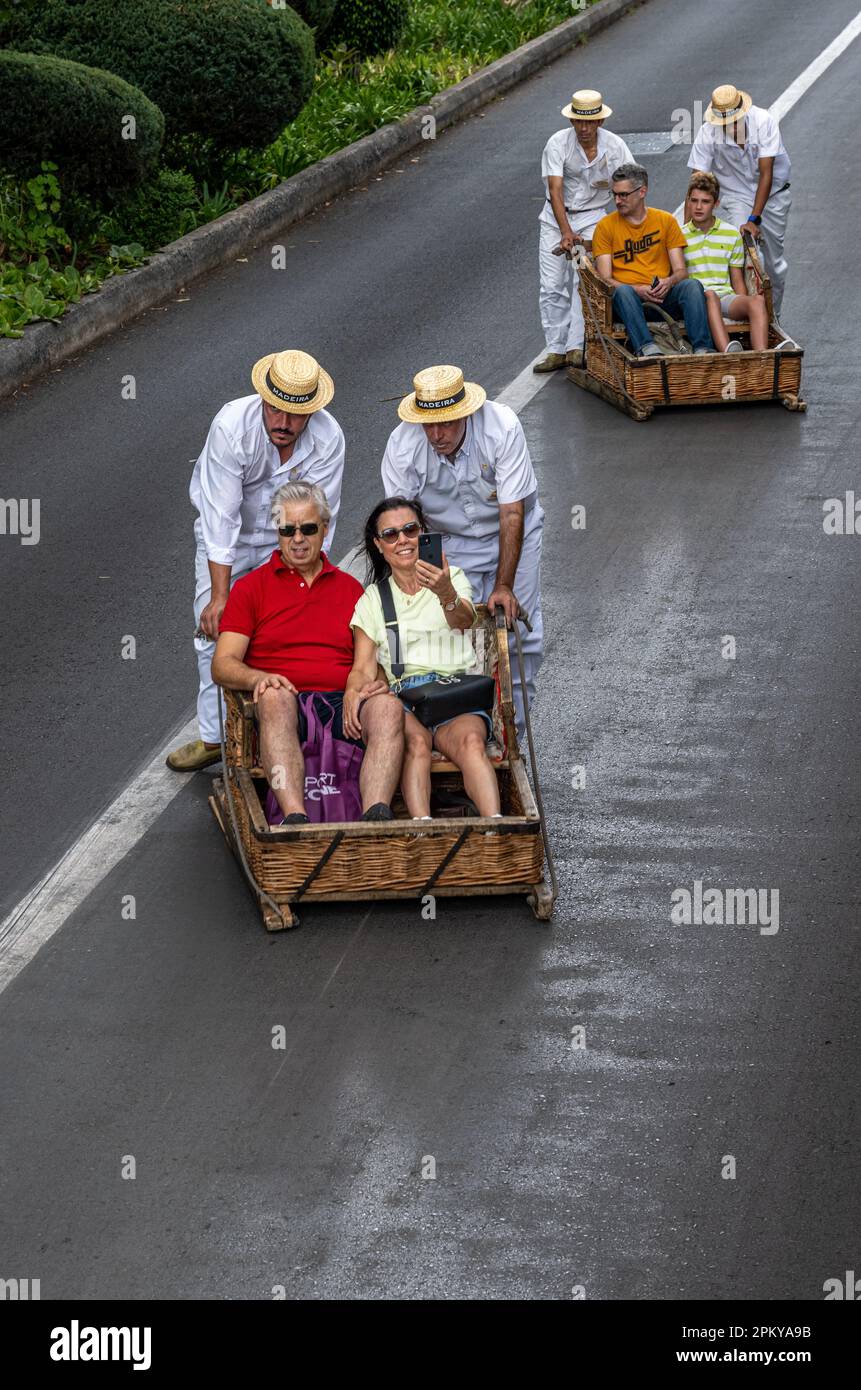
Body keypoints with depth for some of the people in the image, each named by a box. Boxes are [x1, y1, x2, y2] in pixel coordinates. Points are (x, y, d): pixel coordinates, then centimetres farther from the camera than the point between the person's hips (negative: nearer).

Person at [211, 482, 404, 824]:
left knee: (388, 706, -31)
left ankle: (375, 817, -52)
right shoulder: (251, 587, 15)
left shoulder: (350, 588, 25)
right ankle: (295, 818, -54)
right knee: (274, 698, -38)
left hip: (345, 706, 2)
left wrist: (377, 680, -6)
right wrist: (259, 679, -17)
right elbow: (223, 664, 5)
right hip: (287, 705, -2)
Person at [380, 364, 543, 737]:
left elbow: (512, 513, -29)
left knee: (516, 627, -5)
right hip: (449, 541, 1)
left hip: (510, 533, 0)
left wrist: (503, 586, -32)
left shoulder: (502, 428, -31)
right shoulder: (402, 445, -26)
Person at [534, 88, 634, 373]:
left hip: (592, 217, 0)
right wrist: (566, 233, -33)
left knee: (583, 282, -14)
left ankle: (575, 348, -16)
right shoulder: (558, 143, -15)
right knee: (552, 287, -4)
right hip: (556, 218, 0)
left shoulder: (614, 145, -10)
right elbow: (555, 191, -22)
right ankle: (556, 351, 0)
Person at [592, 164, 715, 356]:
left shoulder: (666, 221, 14)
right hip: (631, 299, -2)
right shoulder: (606, 227, 9)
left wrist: (669, 282, -16)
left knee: (692, 285, -29)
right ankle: (647, 348, -56)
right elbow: (605, 279, 0)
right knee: (623, 291, -36)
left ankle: (703, 348, -45)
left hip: (664, 297, 2)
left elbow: (681, 271, 9)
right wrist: (638, 290, -18)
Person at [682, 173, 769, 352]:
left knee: (757, 301, -30)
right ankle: (728, 352, -63)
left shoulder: (732, 234, 16)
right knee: (710, 295, -39)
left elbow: (738, 281, 16)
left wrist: (743, 308, -1)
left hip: (726, 296, 3)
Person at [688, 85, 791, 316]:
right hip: (737, 196, 0)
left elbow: (766, 173, -28)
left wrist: (754, 219, -34)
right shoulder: (708, 132, -21)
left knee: (773, 261, 8)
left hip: (773, 194, 0)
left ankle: (773, 317, 28)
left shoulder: (763, 121, -25)